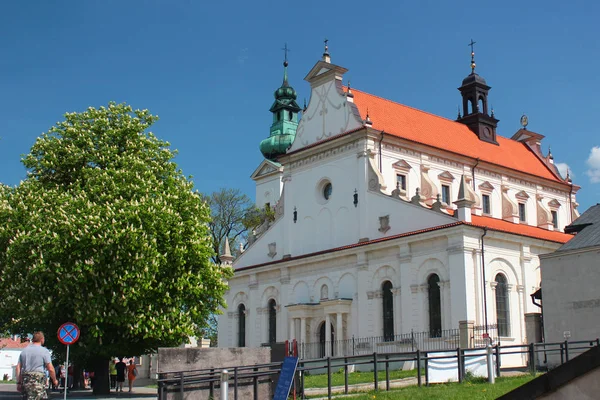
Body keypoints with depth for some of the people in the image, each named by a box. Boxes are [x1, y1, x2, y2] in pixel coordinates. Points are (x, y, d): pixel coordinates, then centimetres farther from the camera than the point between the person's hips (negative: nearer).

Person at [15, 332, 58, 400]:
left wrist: (18, 382, 14)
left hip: (25, 380, 6)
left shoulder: (24, 350, 13)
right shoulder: (44, 351, -4)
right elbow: (50, 369, -6)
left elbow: (18, 367, 10)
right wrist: (54, 380, 8)